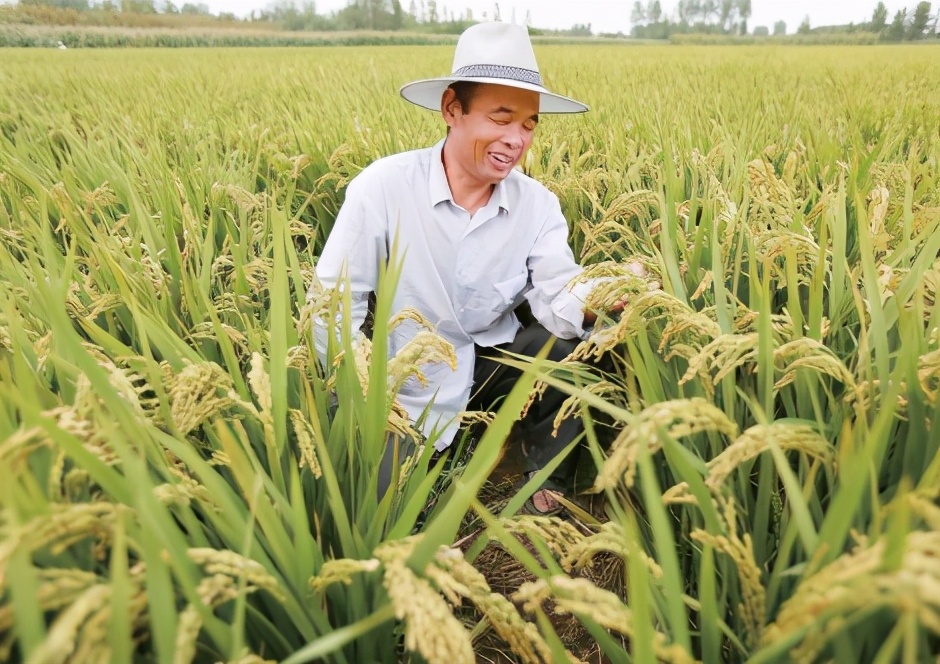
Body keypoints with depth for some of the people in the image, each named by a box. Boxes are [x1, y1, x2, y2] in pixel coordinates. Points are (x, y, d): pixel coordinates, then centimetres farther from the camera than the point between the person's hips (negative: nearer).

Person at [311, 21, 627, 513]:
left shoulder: (538, 203, -7)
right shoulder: (383, 185, -17)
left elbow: (560, 303, -17)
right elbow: (332, 300, -14)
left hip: (494, 364, 3)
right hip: (406, 385, -2)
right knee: (381, 500, -19)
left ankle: (547, 480, 4)